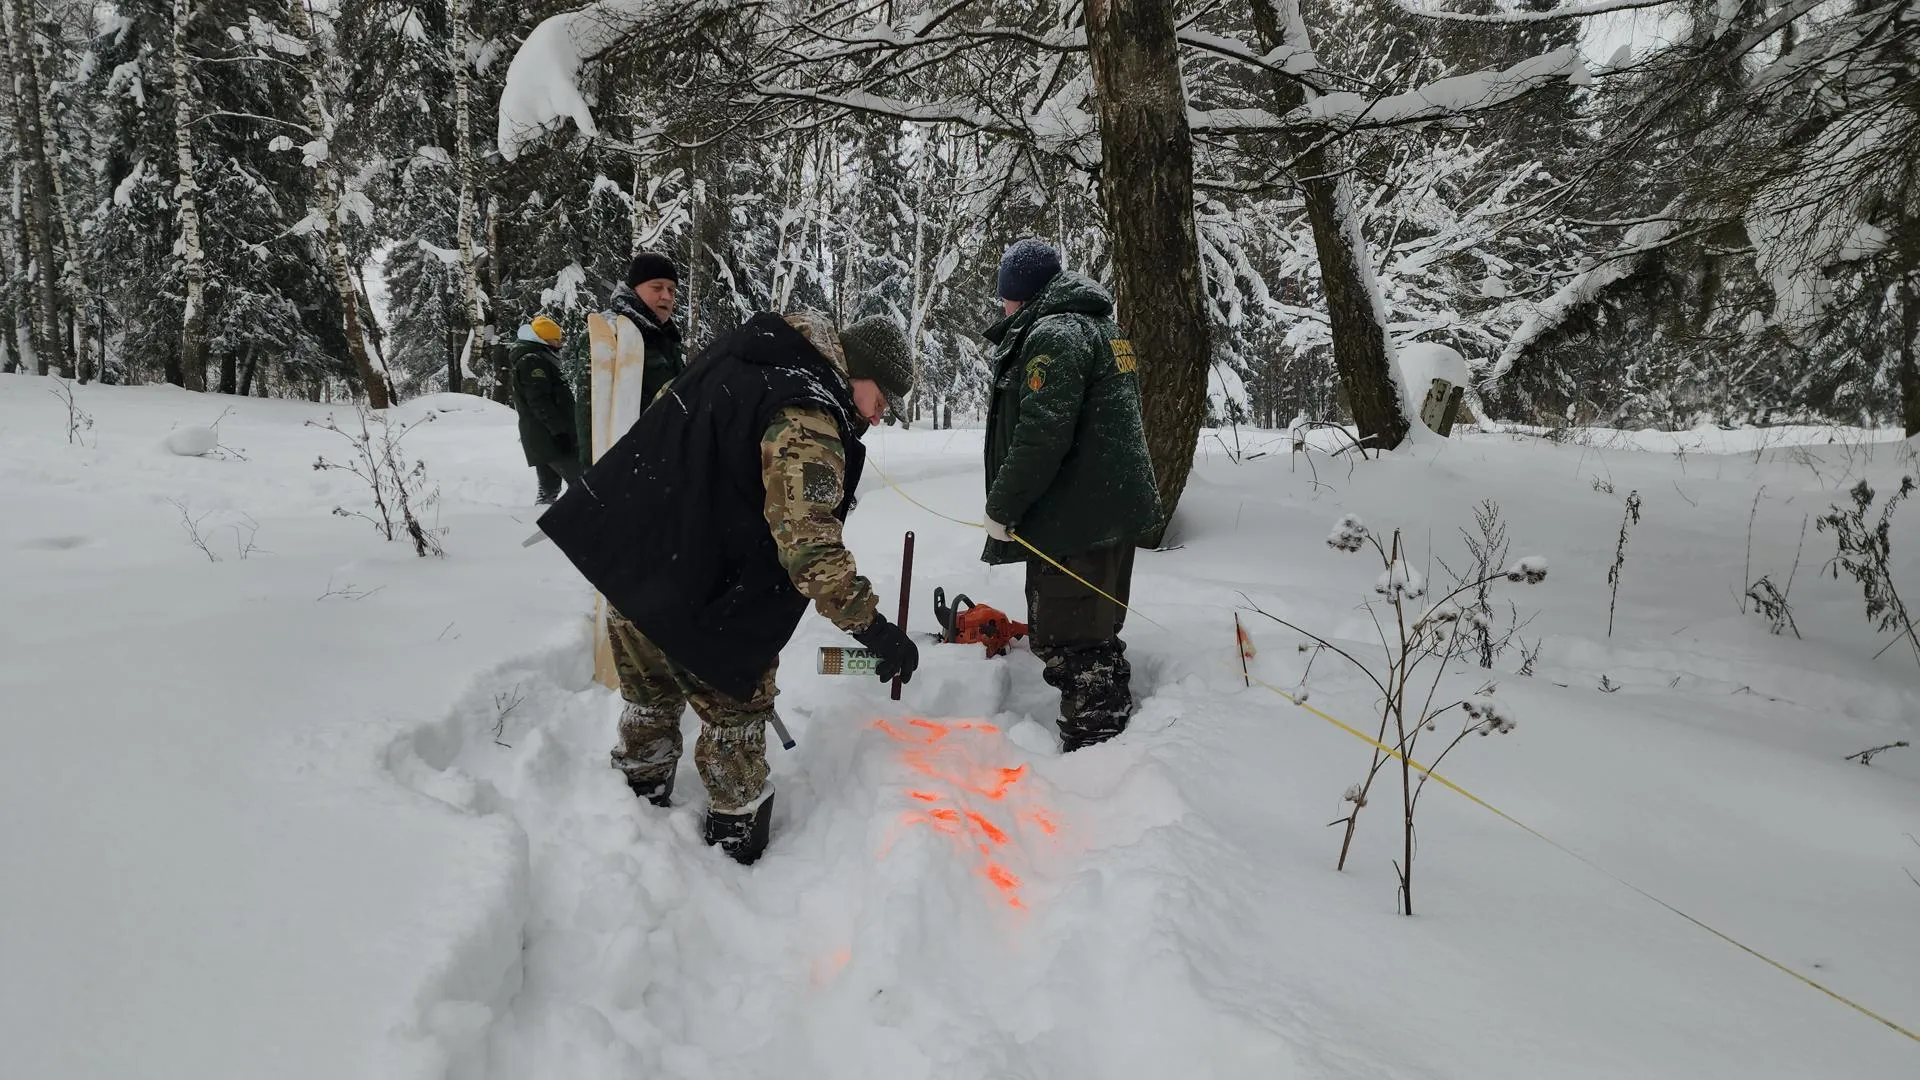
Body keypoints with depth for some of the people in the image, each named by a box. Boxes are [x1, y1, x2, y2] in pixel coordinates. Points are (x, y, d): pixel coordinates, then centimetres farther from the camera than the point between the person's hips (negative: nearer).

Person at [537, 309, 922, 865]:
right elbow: (809, 543, -29)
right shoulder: (807, 420, -21)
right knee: (737, 713, 10)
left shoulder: (754, 355, 8)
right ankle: (738, 845, 24)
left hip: (628, 558, 9)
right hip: (697, 600, -9)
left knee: (653, 699, 26)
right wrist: (874, 628, -25)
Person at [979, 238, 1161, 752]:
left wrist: (1001, 507, -14)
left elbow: (1040, 436, -24)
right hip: (1117, 509, 11)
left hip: (1074, 521, -11)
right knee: (1098, 635, 21)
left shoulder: (1053, 335, -15)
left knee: (1069, 643, -4)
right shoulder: (1100, 326, 18)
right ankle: (1114, 734, 34)